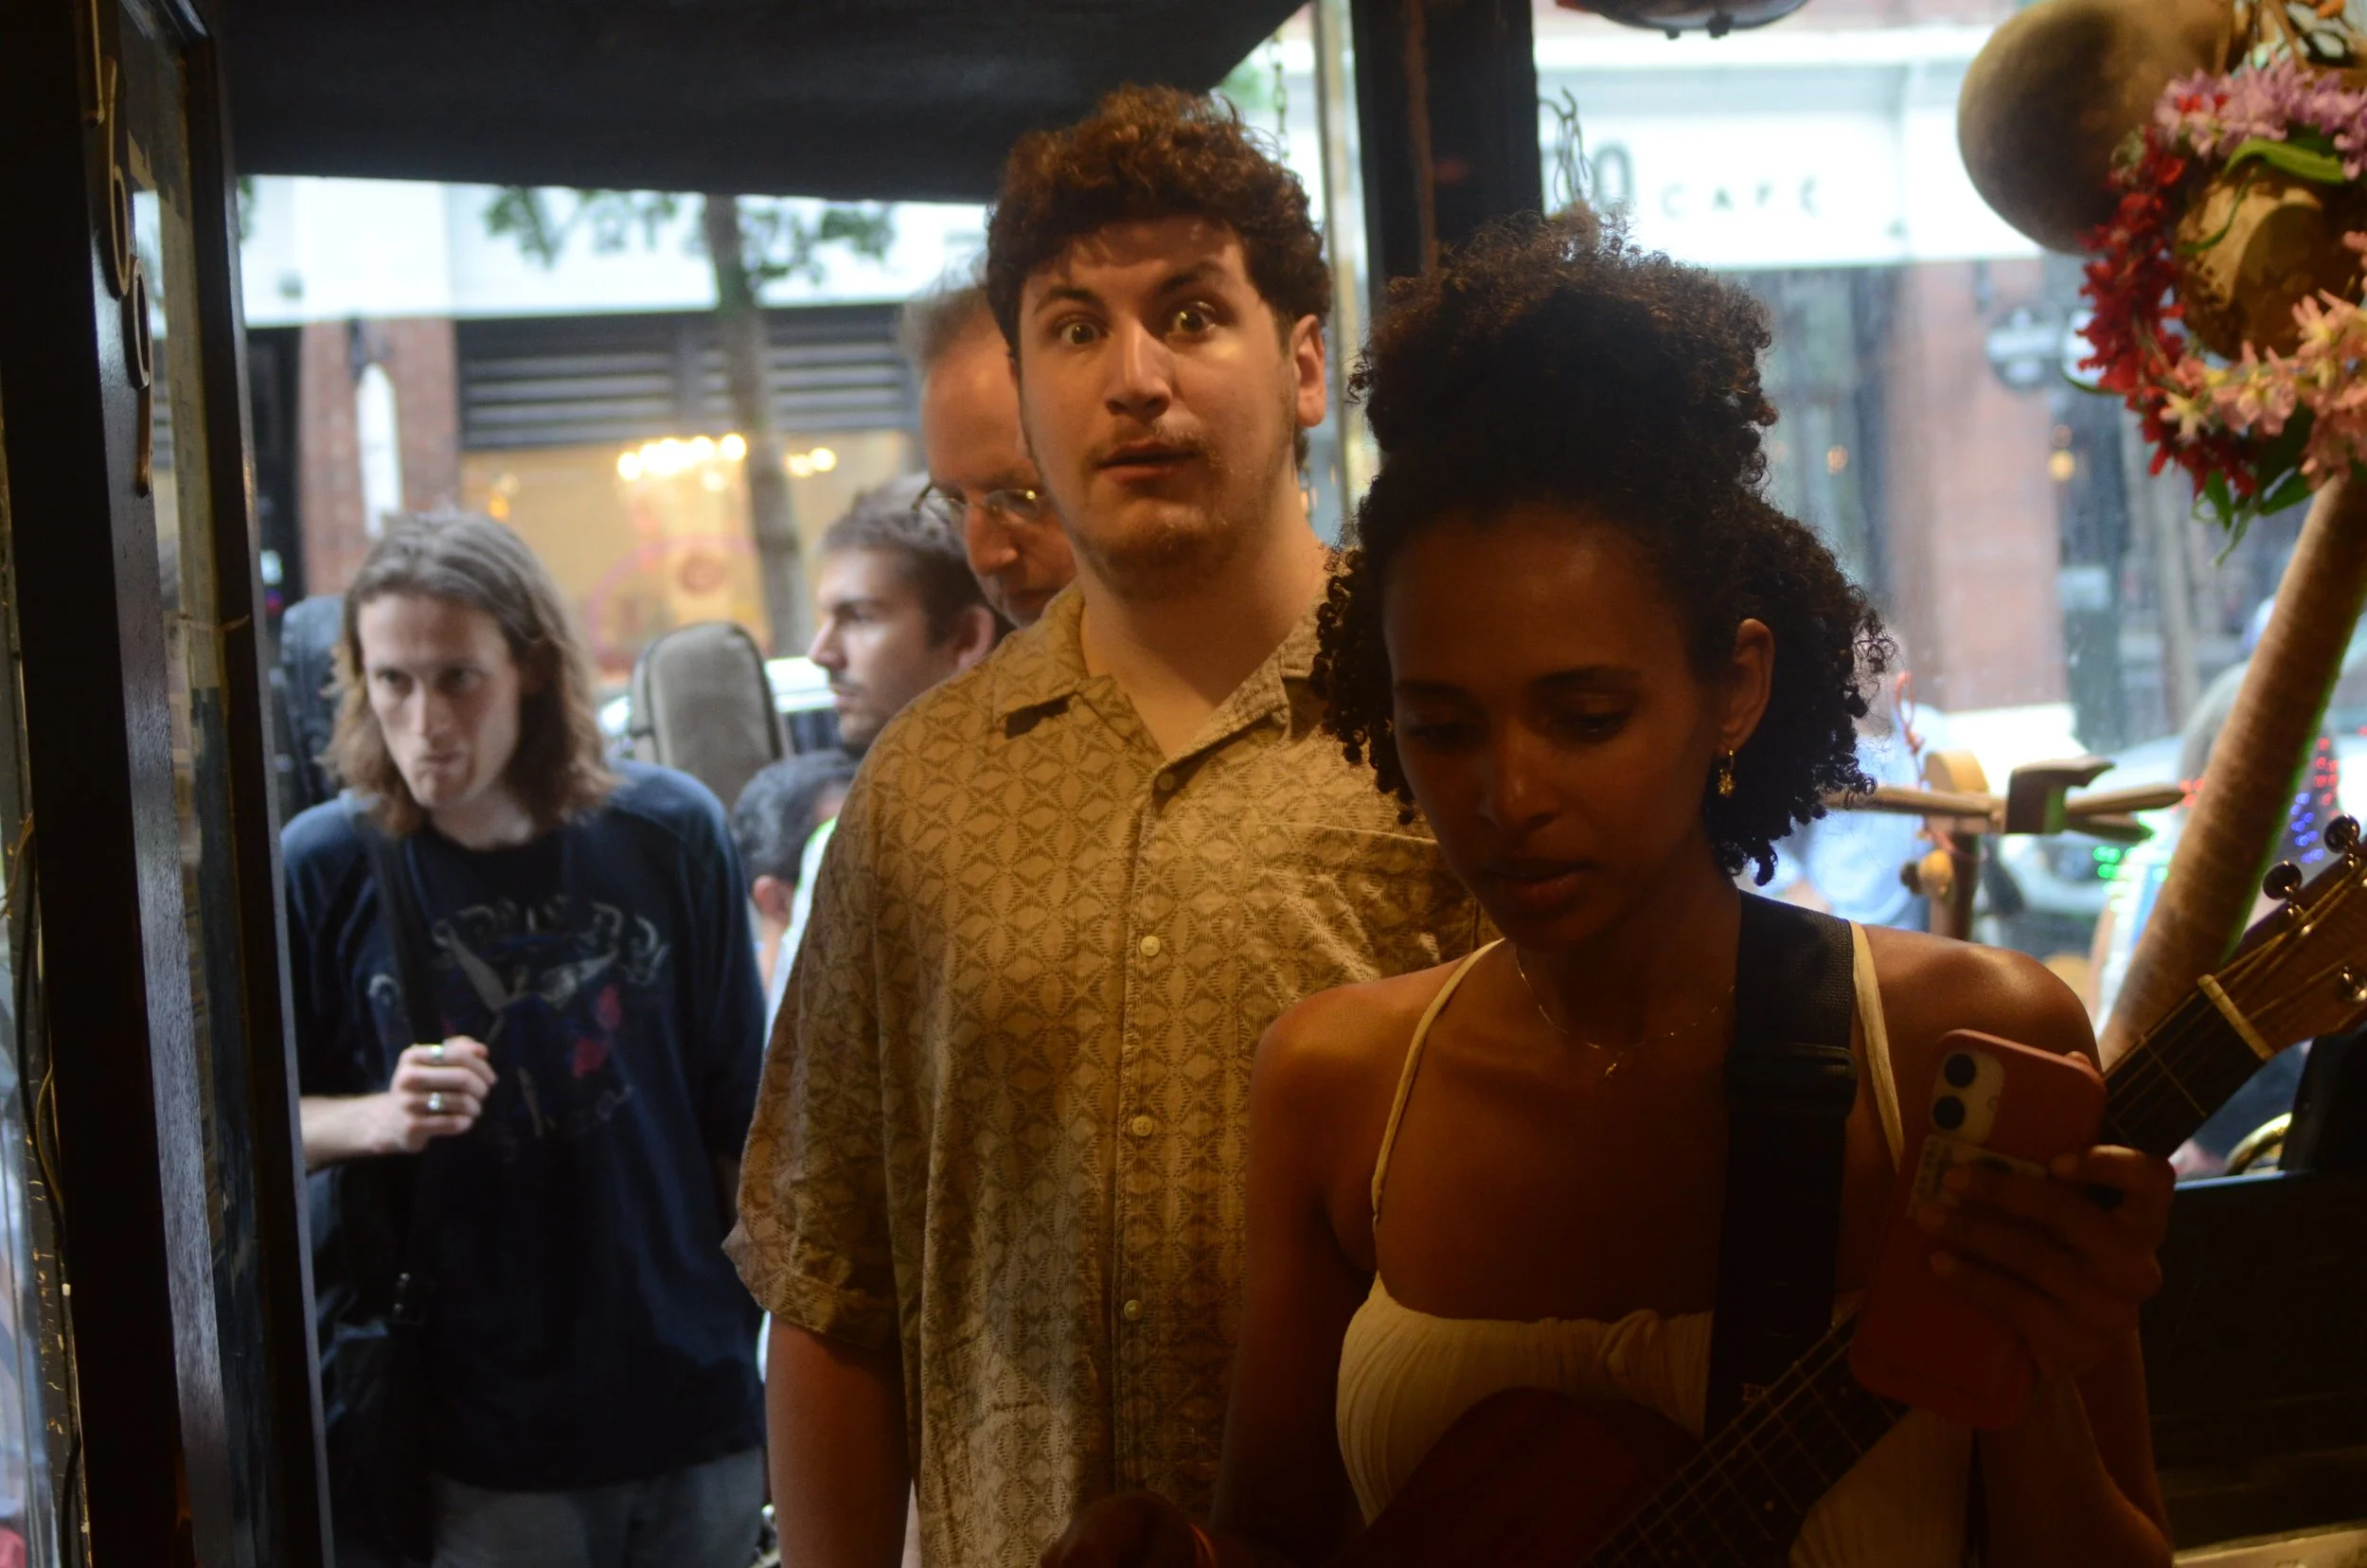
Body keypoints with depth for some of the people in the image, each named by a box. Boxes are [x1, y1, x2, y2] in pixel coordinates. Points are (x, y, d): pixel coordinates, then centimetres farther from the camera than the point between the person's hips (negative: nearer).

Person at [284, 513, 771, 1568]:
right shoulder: (322, 868, -7)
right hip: (485, 1445, -2)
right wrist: (380, 1119, -18)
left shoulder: (671, 831, -4)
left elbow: (741, 1114, 6)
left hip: (700, 1407, 2)